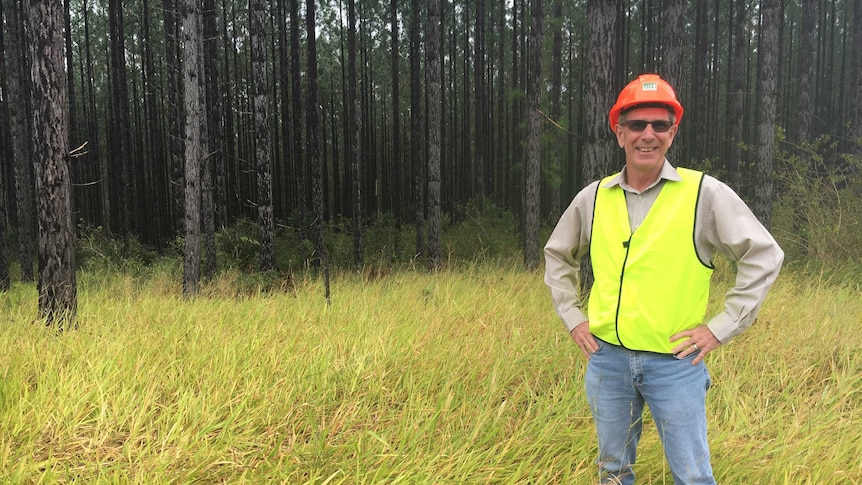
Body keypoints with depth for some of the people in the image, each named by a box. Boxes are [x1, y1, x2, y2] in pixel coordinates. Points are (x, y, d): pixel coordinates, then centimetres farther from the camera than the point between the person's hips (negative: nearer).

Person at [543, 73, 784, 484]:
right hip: (606, 358, 3)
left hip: (675, 362, -3)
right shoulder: (593, 197, 2)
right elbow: (557, 255, 17)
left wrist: (721, 328, -7)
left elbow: (764, 255, -4)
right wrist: (572, 317, 9)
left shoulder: (704, 193, -7)